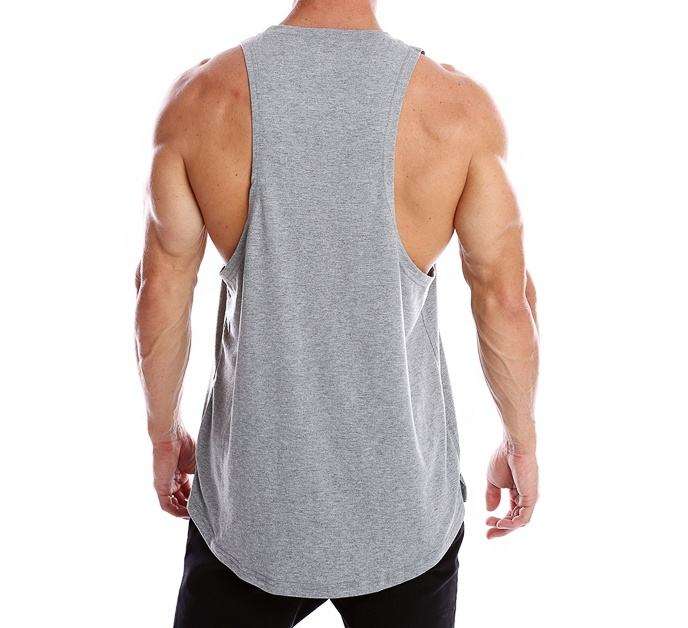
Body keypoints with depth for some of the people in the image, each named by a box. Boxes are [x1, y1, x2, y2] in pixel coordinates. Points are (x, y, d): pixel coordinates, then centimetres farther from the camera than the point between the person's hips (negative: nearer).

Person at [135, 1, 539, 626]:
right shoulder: (459, 107, -12)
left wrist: (164, 430, 11)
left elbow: (161, 294, -4)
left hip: (251, 487, 1)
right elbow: (505, 300, -6)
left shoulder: (201, 99, -10)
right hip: (404, 495, 0)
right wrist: (521, 439, 9)